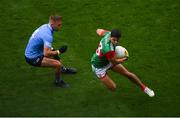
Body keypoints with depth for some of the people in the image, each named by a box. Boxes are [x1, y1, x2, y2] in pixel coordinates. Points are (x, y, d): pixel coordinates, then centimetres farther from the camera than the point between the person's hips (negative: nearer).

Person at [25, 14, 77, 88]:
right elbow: (46, 53, -38)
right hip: (33, 58, -10)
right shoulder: (48, 35, -30)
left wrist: (51, 49, 9)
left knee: (55, 52, 31)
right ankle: (58, 81, 7)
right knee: (58, 64, -22)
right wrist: (58, 52, -21)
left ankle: (63, 69, 57)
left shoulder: (45, 26, -2)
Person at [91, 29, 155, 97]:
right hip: (99, 67, -8)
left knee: (128, 74, 8)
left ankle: (143, 87, 28)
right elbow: (114, 62, -27)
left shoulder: (108, 34, -22)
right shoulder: (108, 49, -44)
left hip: (109, 61, 8)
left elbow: (98, 31, 1)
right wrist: (125, 59, -10)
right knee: (113, 88, -8)